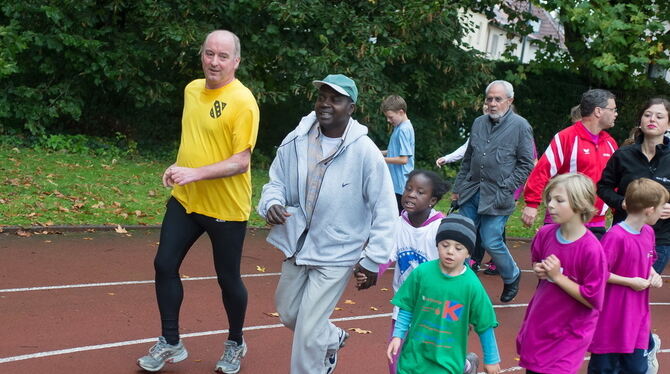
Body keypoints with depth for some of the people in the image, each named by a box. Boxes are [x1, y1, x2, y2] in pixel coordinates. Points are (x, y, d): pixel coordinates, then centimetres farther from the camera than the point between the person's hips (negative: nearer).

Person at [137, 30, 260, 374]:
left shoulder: (242, 102, -18)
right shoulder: (192, 90, 5)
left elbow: (241, 162, -23)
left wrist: (195, 173, -31)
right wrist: (178, 168, 8)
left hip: (226, 208, -6)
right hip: (184, 200, 6)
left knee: (228, 279, 7)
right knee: (165, 265, 4)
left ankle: (235, 344, 31)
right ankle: (170, 343, 20)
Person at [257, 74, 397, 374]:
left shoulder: (365, 152, -19)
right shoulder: (296, 141, -9)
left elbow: (385, 211, -13)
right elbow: (277, 181, 5)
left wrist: (373, 260, -13)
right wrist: (272, 203, -18)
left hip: (337, 253, -5)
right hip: (298, 245, 5)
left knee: (308, 332, -5)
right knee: (288, 314, 23)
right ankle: (333, 339, 53)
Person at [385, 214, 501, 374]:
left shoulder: (472, 285, -12)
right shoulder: (422, 272, -9)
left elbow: (485, 325, -3)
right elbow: (407, 308, 3)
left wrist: (491, 359, 4)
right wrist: (397, 336, -3)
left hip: (448, 356, -3)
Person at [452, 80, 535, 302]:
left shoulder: (520, 126, -5)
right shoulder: (479, 123, 11)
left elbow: (526, 165, -6)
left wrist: (505, 189, -12)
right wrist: (458, 187, 15)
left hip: (496, 197, -5)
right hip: (471, 192, 5)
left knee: (491, 242, -4)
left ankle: (512, 277, 22)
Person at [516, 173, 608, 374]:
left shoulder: (591, 250, -25)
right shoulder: (545, 234, -7)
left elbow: (591, 300, -21)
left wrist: (558, 277, -22)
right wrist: (539, 270, -7)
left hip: (569, 333, -6)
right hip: (538, 325, 6)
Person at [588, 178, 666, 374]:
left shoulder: (648, 233, 4)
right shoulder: (616, 236, -21)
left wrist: (653, 275, 1)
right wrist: (631, 282, -16)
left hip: (638, 318, 7)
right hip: (612, 319, -7)